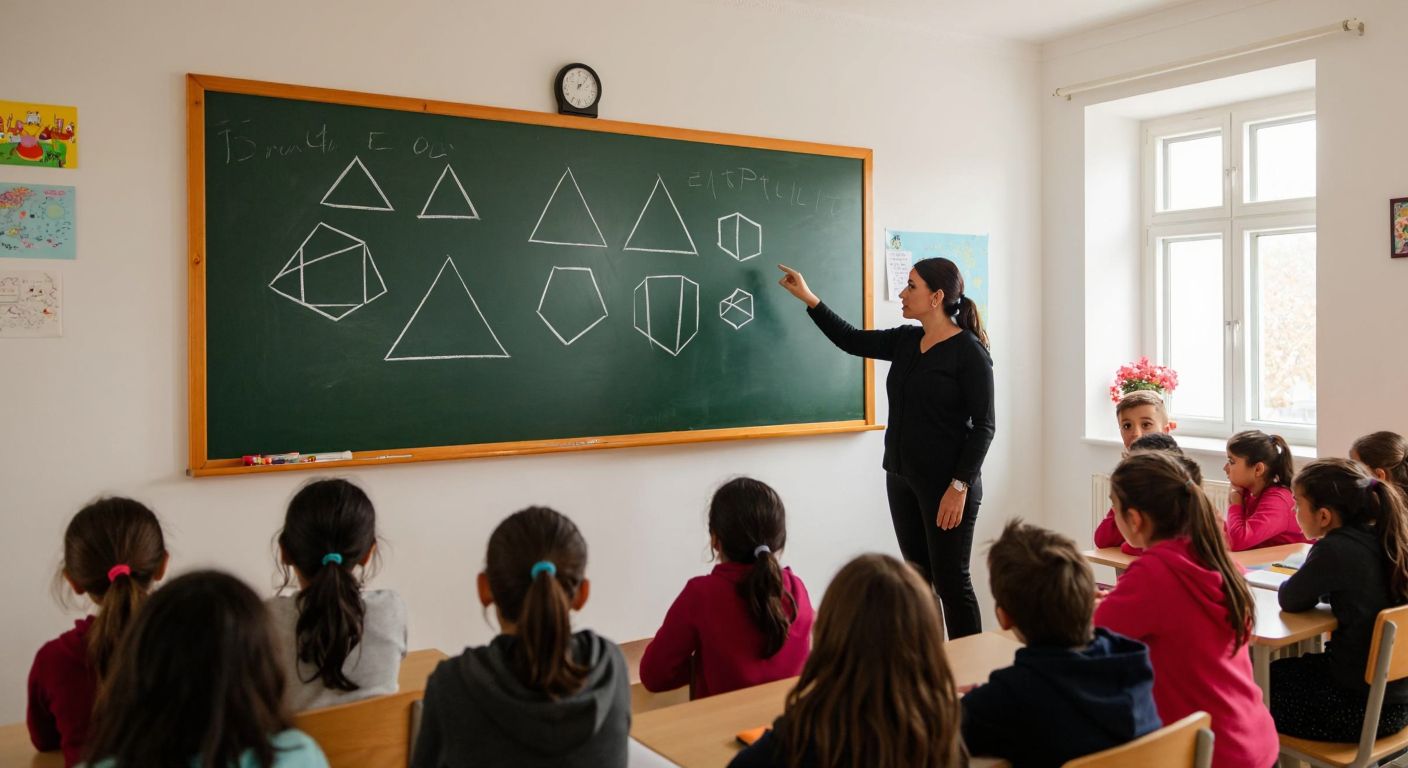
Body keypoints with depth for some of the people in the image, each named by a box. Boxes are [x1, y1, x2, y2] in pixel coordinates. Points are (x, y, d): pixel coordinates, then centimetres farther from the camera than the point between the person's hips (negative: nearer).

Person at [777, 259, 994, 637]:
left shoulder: (969, 352, -12)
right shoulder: (905, 341, 8)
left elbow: (983, 426, -13)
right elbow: (851, 340, 19)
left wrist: (960, 485, -19)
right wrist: (808, 298, 15)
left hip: (946, 484, -7)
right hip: (901, 478, 7)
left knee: (951, 581, -1)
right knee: (917, 577, 12)